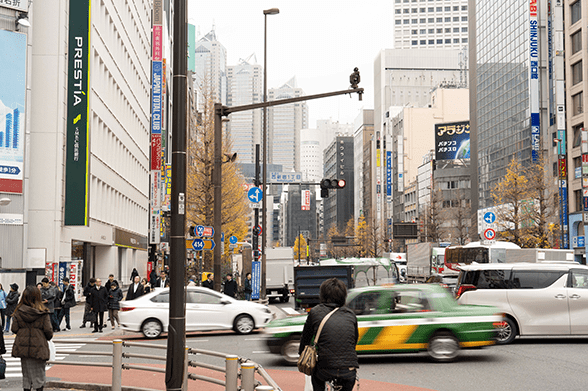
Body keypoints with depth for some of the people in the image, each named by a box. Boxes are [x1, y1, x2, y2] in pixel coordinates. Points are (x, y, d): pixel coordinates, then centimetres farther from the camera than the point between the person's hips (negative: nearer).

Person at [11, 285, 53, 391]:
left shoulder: (19, 312, -5)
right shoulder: (43, 313, -11)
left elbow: (14, 329, -2)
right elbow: (48, 330, -10)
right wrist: (48, 337, 11)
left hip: (23, 346, 2)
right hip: (39, 347, -2)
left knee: (26, 374, 14)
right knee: (39, 373, 9)